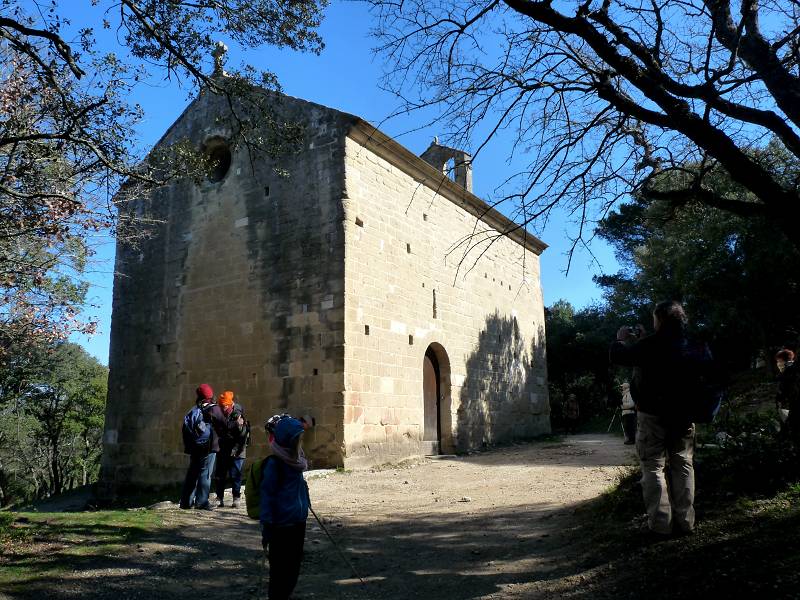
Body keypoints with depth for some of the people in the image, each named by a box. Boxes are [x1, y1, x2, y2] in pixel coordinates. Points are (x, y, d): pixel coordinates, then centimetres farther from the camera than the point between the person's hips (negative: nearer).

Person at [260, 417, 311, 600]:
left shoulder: (296, 460, 5)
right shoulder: (274, 463, -17)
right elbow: (267, 496, -16)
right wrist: (266, 530, -15)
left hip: (298, 523, 8)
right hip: (281, 526, -7)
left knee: (294, 566, 18)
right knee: (281, 570, 5)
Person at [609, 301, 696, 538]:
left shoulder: (650, 345, -18)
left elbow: (617, 356, -11)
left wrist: (621, 339, 8)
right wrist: (642, 341, 17)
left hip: (653, 415, -5)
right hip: (683, 416, 5)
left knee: (654, 468, 3)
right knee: (683, 466, 14)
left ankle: (661, 524, 2)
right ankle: (684, 521, 18)